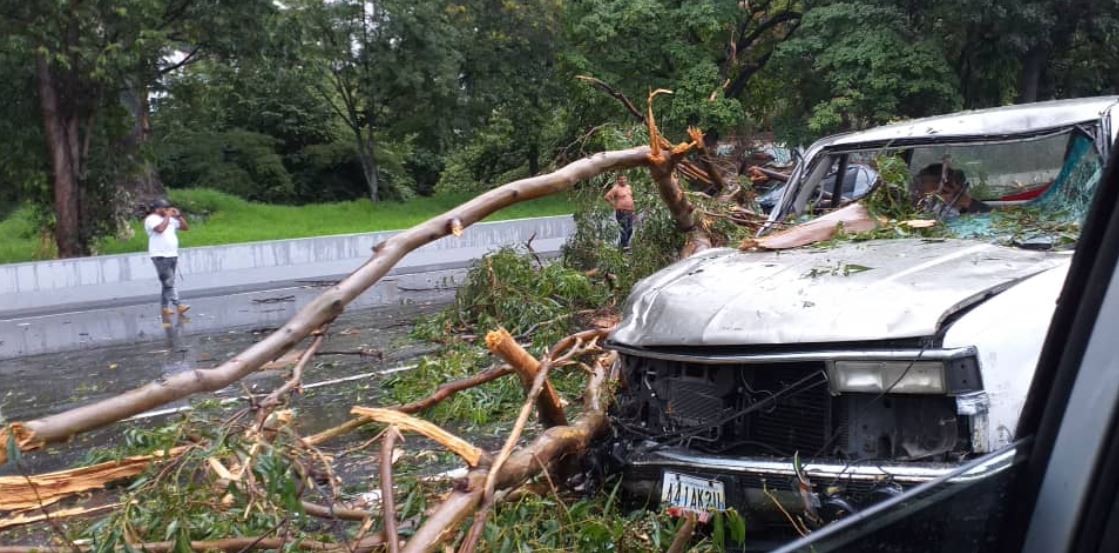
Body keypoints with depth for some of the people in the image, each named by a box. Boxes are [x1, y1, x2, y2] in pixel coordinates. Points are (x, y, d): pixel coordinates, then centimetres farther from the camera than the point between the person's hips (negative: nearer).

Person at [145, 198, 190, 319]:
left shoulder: (171, 219, 17)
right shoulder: (151, 219, -4)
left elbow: (186, 227, 18)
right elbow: (160, 229, -23)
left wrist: (178, 216, 7)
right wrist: (167, 217, -11)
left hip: (172, 255, 7)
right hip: (160, 256, -7)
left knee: (167, 283, 8)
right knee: (169, 282, -13)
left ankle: (164, 307, 12)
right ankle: (178, 305, -21)